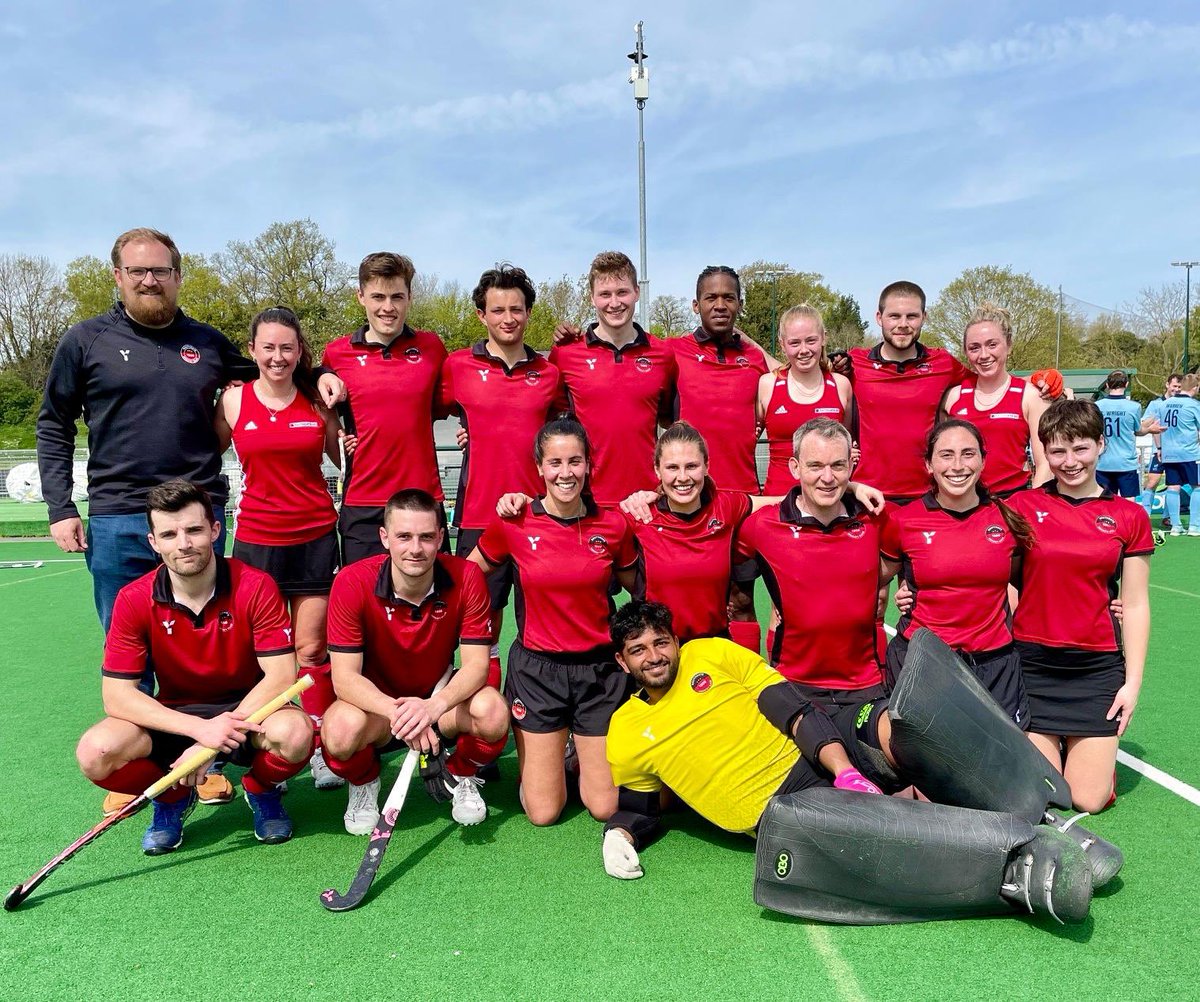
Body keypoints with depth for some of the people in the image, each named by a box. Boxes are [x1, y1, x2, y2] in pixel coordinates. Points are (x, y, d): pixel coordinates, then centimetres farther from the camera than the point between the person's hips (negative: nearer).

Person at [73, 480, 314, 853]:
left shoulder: (255, 587, -16)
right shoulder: (133, 600, -11)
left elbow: (280, 676, -20)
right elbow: (117, 695, -14)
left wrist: (213, 742, -28)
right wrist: (200, 728, -29)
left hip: (248, 712, -2)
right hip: (174, 718, 2)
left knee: (294, 734, -35)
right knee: (96, 752, -26)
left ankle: (260, 789, 4)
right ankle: (173, 798, 8)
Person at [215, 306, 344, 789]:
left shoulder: (318, 402, 3)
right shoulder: (233, 401, 2)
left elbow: (345, 459, 14)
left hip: (315, 536, 0)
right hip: (256, 537, 0)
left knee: (311, 646, 3)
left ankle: (323, 751, 15)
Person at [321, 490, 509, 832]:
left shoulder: (466, 578, -17)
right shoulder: (351, 583, -20)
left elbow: (476, 664, -18)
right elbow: (345, 677, -21)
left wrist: (433, 706, -39)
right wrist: (396, 711, -41)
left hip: (440, 700, 1)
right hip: (376, 702, -1)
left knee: (492, 711, -31)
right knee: (341, 729, -35)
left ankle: (458, 776, 7)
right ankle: (364, 783, 5)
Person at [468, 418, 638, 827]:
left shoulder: (614, 524, -5)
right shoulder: (513, 524, -8)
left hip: (599, 669, 1)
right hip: (536, 669, -1)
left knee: (605, 807, 4)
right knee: (543, 812, 2)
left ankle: (584, 758, 36)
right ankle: (548, 757, 34)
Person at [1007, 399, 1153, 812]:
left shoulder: (1129, 517, 3)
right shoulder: (1022, 506, -1)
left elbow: (1135, 604, 4)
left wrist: (1133, 681, 0)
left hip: (1097, 668, 1)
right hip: (1033, 663, -1)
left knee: (1089, 800, -1)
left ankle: (1083, 745, 29)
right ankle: (1046, 744, 29)